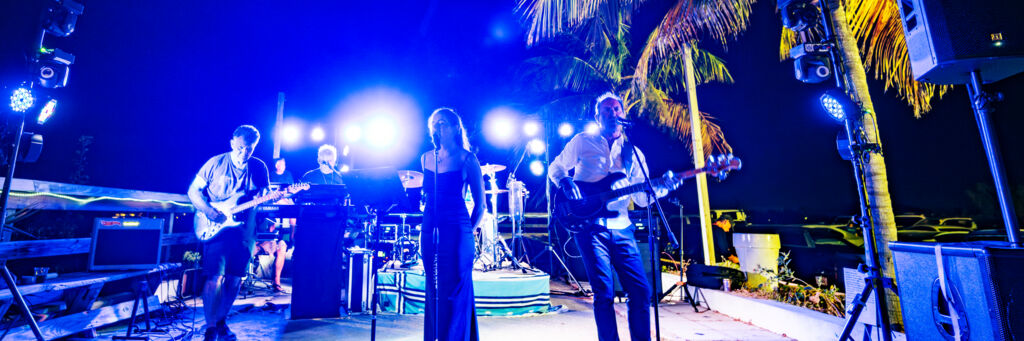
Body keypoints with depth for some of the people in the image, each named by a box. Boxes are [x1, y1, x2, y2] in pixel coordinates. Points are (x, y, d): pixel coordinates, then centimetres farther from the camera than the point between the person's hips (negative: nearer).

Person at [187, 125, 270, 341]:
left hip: (244, 232, 3)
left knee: (235, 280, 8)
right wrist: (208, 210, -13)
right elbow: (193, 190, 3)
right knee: (215, 278, -7)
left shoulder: (259, 168, 5)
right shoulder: (216, 163, -1)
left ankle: (221, 320, 28)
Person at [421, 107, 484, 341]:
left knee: (455, 292, 2)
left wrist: (468, 230, -2)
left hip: (457, 232, -5)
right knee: (434, 292, 15)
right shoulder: (426, 158, 9)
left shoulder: (467, 159, -6)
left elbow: (480, 204, -1)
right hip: (430, 231, 6)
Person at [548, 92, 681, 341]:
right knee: (604, 293, -6)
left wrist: (663, 187, -7)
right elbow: (555, 169, 14)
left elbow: (642, 197, 12)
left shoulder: (633, 153, 15)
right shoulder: (582, 141, 7)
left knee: (641, 290, 2)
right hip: (590, 226, -3)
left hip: (621, 228, 4)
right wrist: (565, 182, -8)